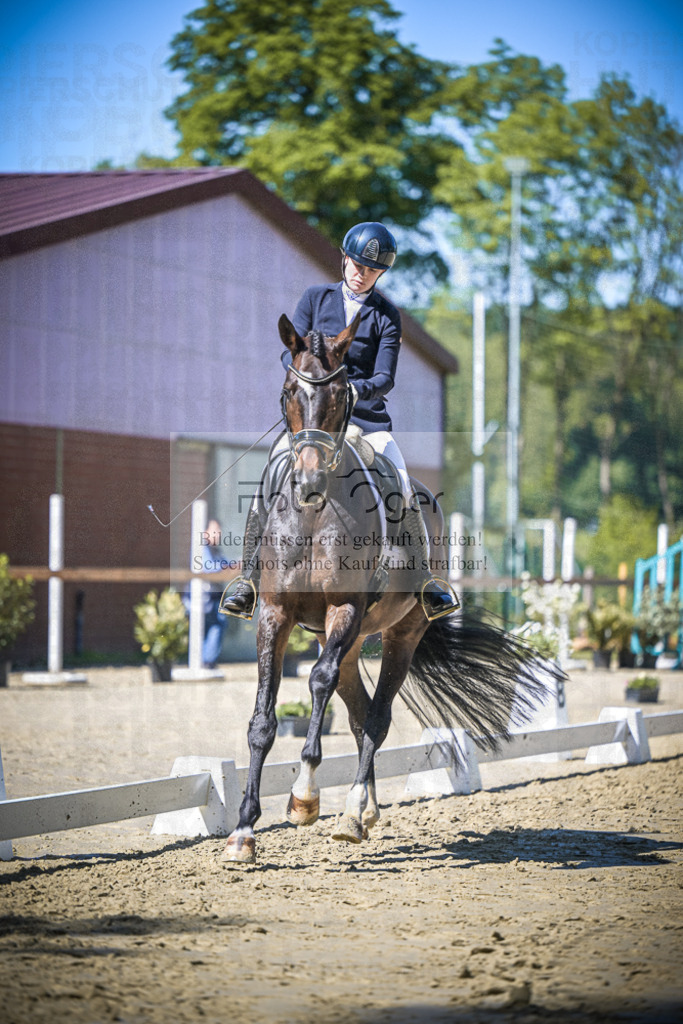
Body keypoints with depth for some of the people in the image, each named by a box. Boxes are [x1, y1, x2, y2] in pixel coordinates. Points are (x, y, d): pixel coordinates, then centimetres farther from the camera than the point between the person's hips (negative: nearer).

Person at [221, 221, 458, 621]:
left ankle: (424, 581, -5)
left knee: (402, 489, -18)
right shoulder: (315, 298, 9)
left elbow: (384, 378, -5)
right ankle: (250, 580, -11)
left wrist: (355, 389, -26)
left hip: (367, 417, 0)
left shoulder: (386, 315, 5)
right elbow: (291, 352, 2)